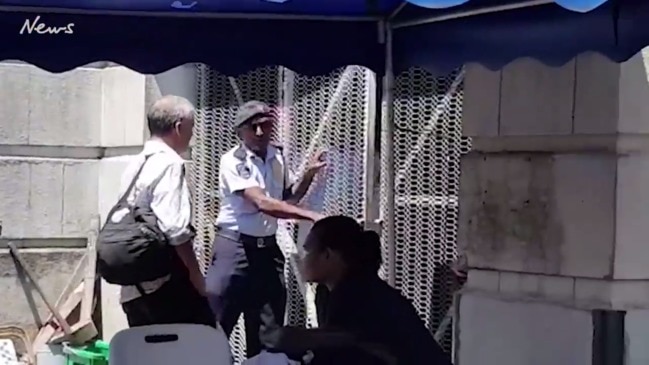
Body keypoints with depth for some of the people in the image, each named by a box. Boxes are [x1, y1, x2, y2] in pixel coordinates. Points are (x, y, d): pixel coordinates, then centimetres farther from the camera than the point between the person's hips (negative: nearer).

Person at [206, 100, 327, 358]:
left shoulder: (277, 157, 5)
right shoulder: (233, 161, -15)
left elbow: (287, 198, 19)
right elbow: (262, 203, -26)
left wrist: (309, 174, 1)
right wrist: (311, 216, -31)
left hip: (267, 248, 6)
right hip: (234, 246, -6)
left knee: (269, 331, 11)